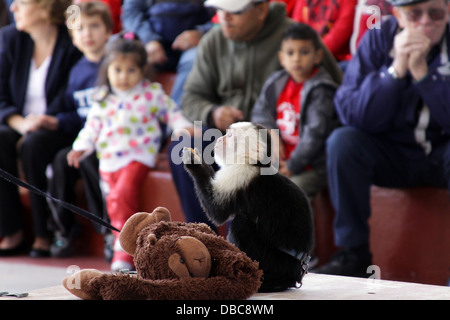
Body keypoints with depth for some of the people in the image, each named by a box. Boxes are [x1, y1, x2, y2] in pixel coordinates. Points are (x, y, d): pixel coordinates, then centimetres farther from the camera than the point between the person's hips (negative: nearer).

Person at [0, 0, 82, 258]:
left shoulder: (73, 44, -8)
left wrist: (35, 127, -21)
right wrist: (22, 123, -16)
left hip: (59, 130, -4)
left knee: (33, 145, -34)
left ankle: (45, 236, -22)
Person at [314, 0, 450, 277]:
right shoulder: (377, 41, -6)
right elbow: (352, 115, -16)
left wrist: (422, 72, -27)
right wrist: (397, 69, -25)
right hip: (393, 157, 2)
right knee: (342, 141, -25)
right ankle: (353, 253, -16)